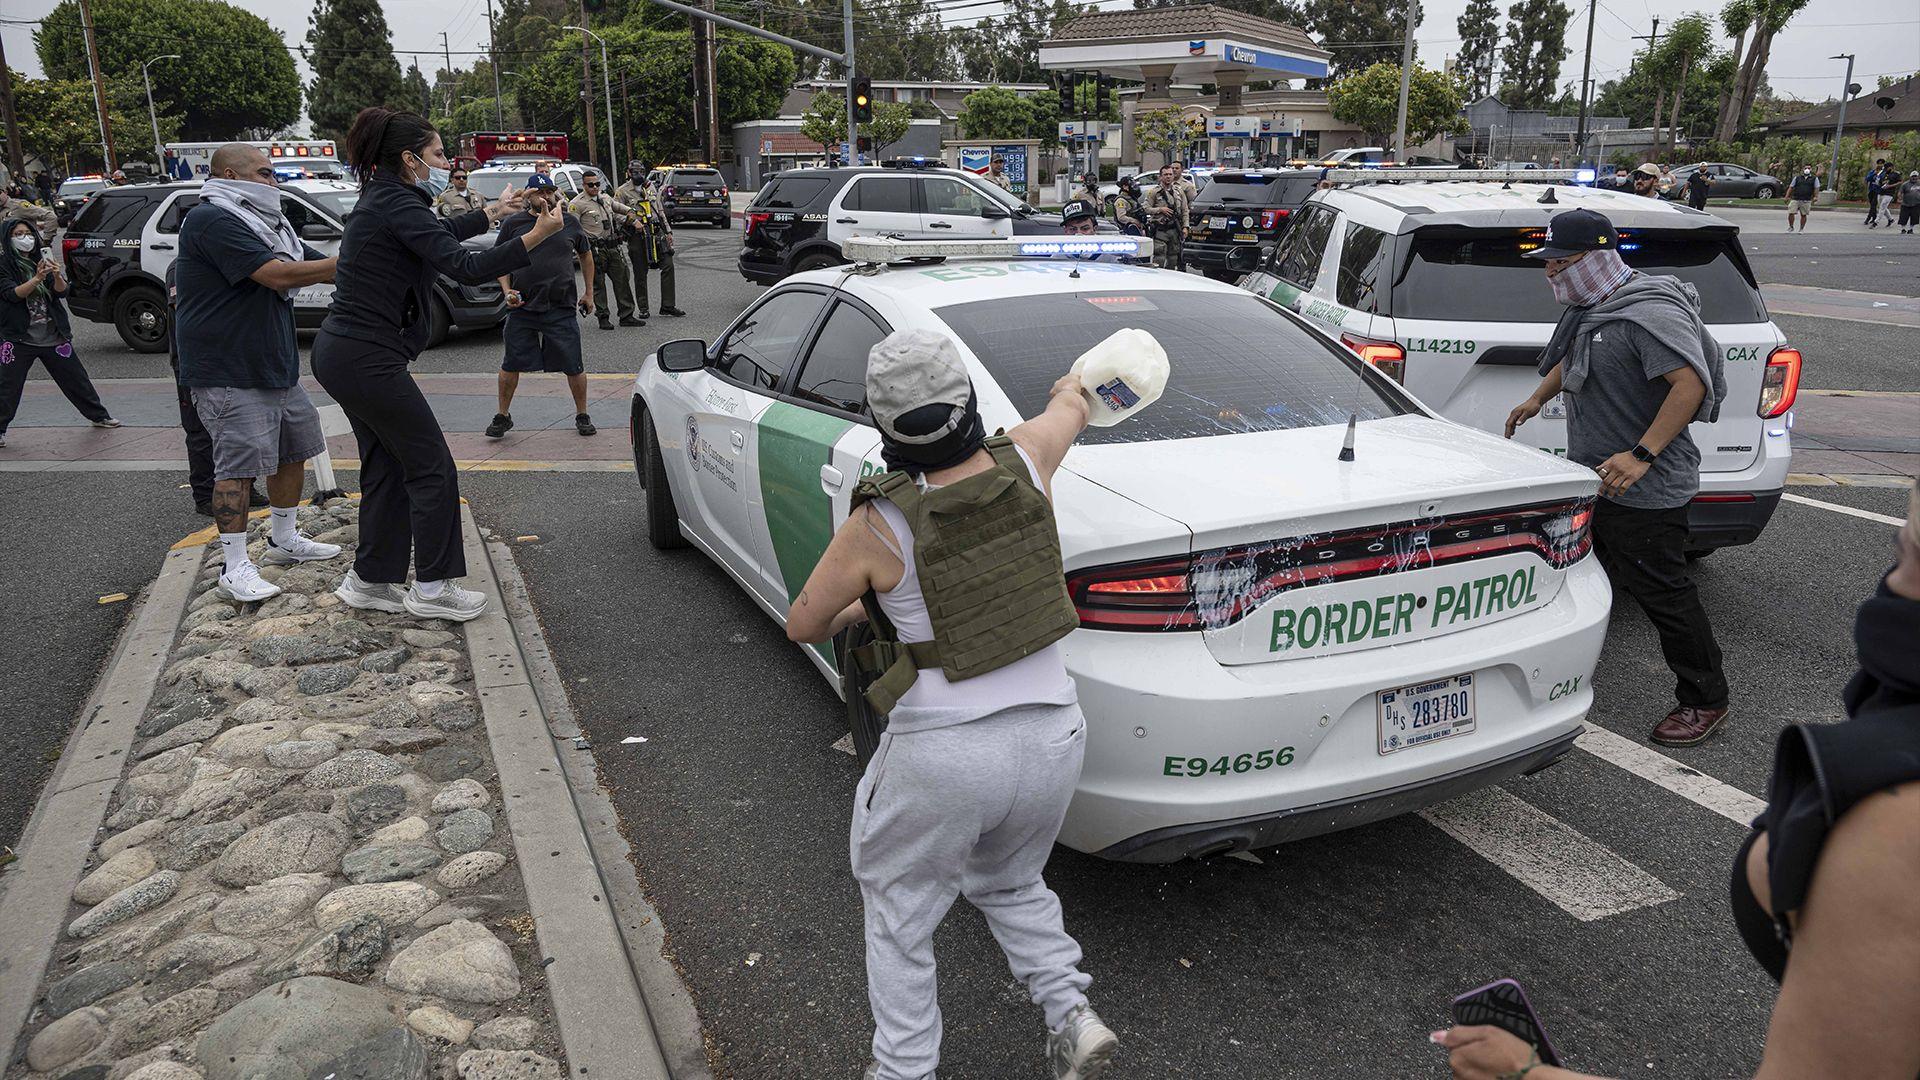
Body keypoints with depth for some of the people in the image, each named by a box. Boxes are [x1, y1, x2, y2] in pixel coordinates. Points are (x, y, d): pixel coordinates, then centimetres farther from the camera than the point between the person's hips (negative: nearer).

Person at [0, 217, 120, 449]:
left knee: (76, 378, 13)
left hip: (53, 335, 4)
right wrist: (37, 278, -29)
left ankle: (99, 416, 26)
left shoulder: (42, 259, 9)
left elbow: (61, 291, -2)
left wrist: (57, 276, -23)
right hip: (19, 338, -4)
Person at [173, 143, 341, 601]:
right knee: (239, 464, -9)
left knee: (294, 451, 16)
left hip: (276, 367, 10)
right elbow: (276, 275, -26)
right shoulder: (211, 220, -16)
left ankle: (283, 540, 32)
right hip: (229, 374, -10)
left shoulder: (262, 223, 16)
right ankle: (235, 568, -1)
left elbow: (318, 266, 14)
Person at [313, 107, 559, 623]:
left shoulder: (381, 198, 14)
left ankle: (369, 580, 25)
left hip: (339, 353, 10)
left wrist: (492, 212, 34)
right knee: (432, 468, -1)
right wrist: (535, 236, -24)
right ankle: (431, 588, 7)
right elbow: (465, 268, -25)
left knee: (386, 466, 17)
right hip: (367, 359, -10)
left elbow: (437, 233, 33)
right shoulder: (398, 205, -16)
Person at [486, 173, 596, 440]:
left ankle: (582, 416, 19)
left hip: (562, 308, 0)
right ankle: (503, 416, 20)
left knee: (574, 367, 2)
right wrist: (507, 291, -6)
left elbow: (586, 255, 19)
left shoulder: (570, 222, 6)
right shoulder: (513, 224, 3)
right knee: (510, 365, 5)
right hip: (522, 306, 0)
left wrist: (589, 294, 17)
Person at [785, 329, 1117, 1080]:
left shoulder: (877, 527, -15)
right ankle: (1070, 1013, 17)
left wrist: (858, 609, 22)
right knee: (1010, 884, 31)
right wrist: (1068, 390, 41)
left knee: (898, 909, 21)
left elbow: (802, 625, 2)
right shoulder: (1023, 461, -7)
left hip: (944, 757, -4)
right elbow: (1069, 410, 19)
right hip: (1052, 739, 4)